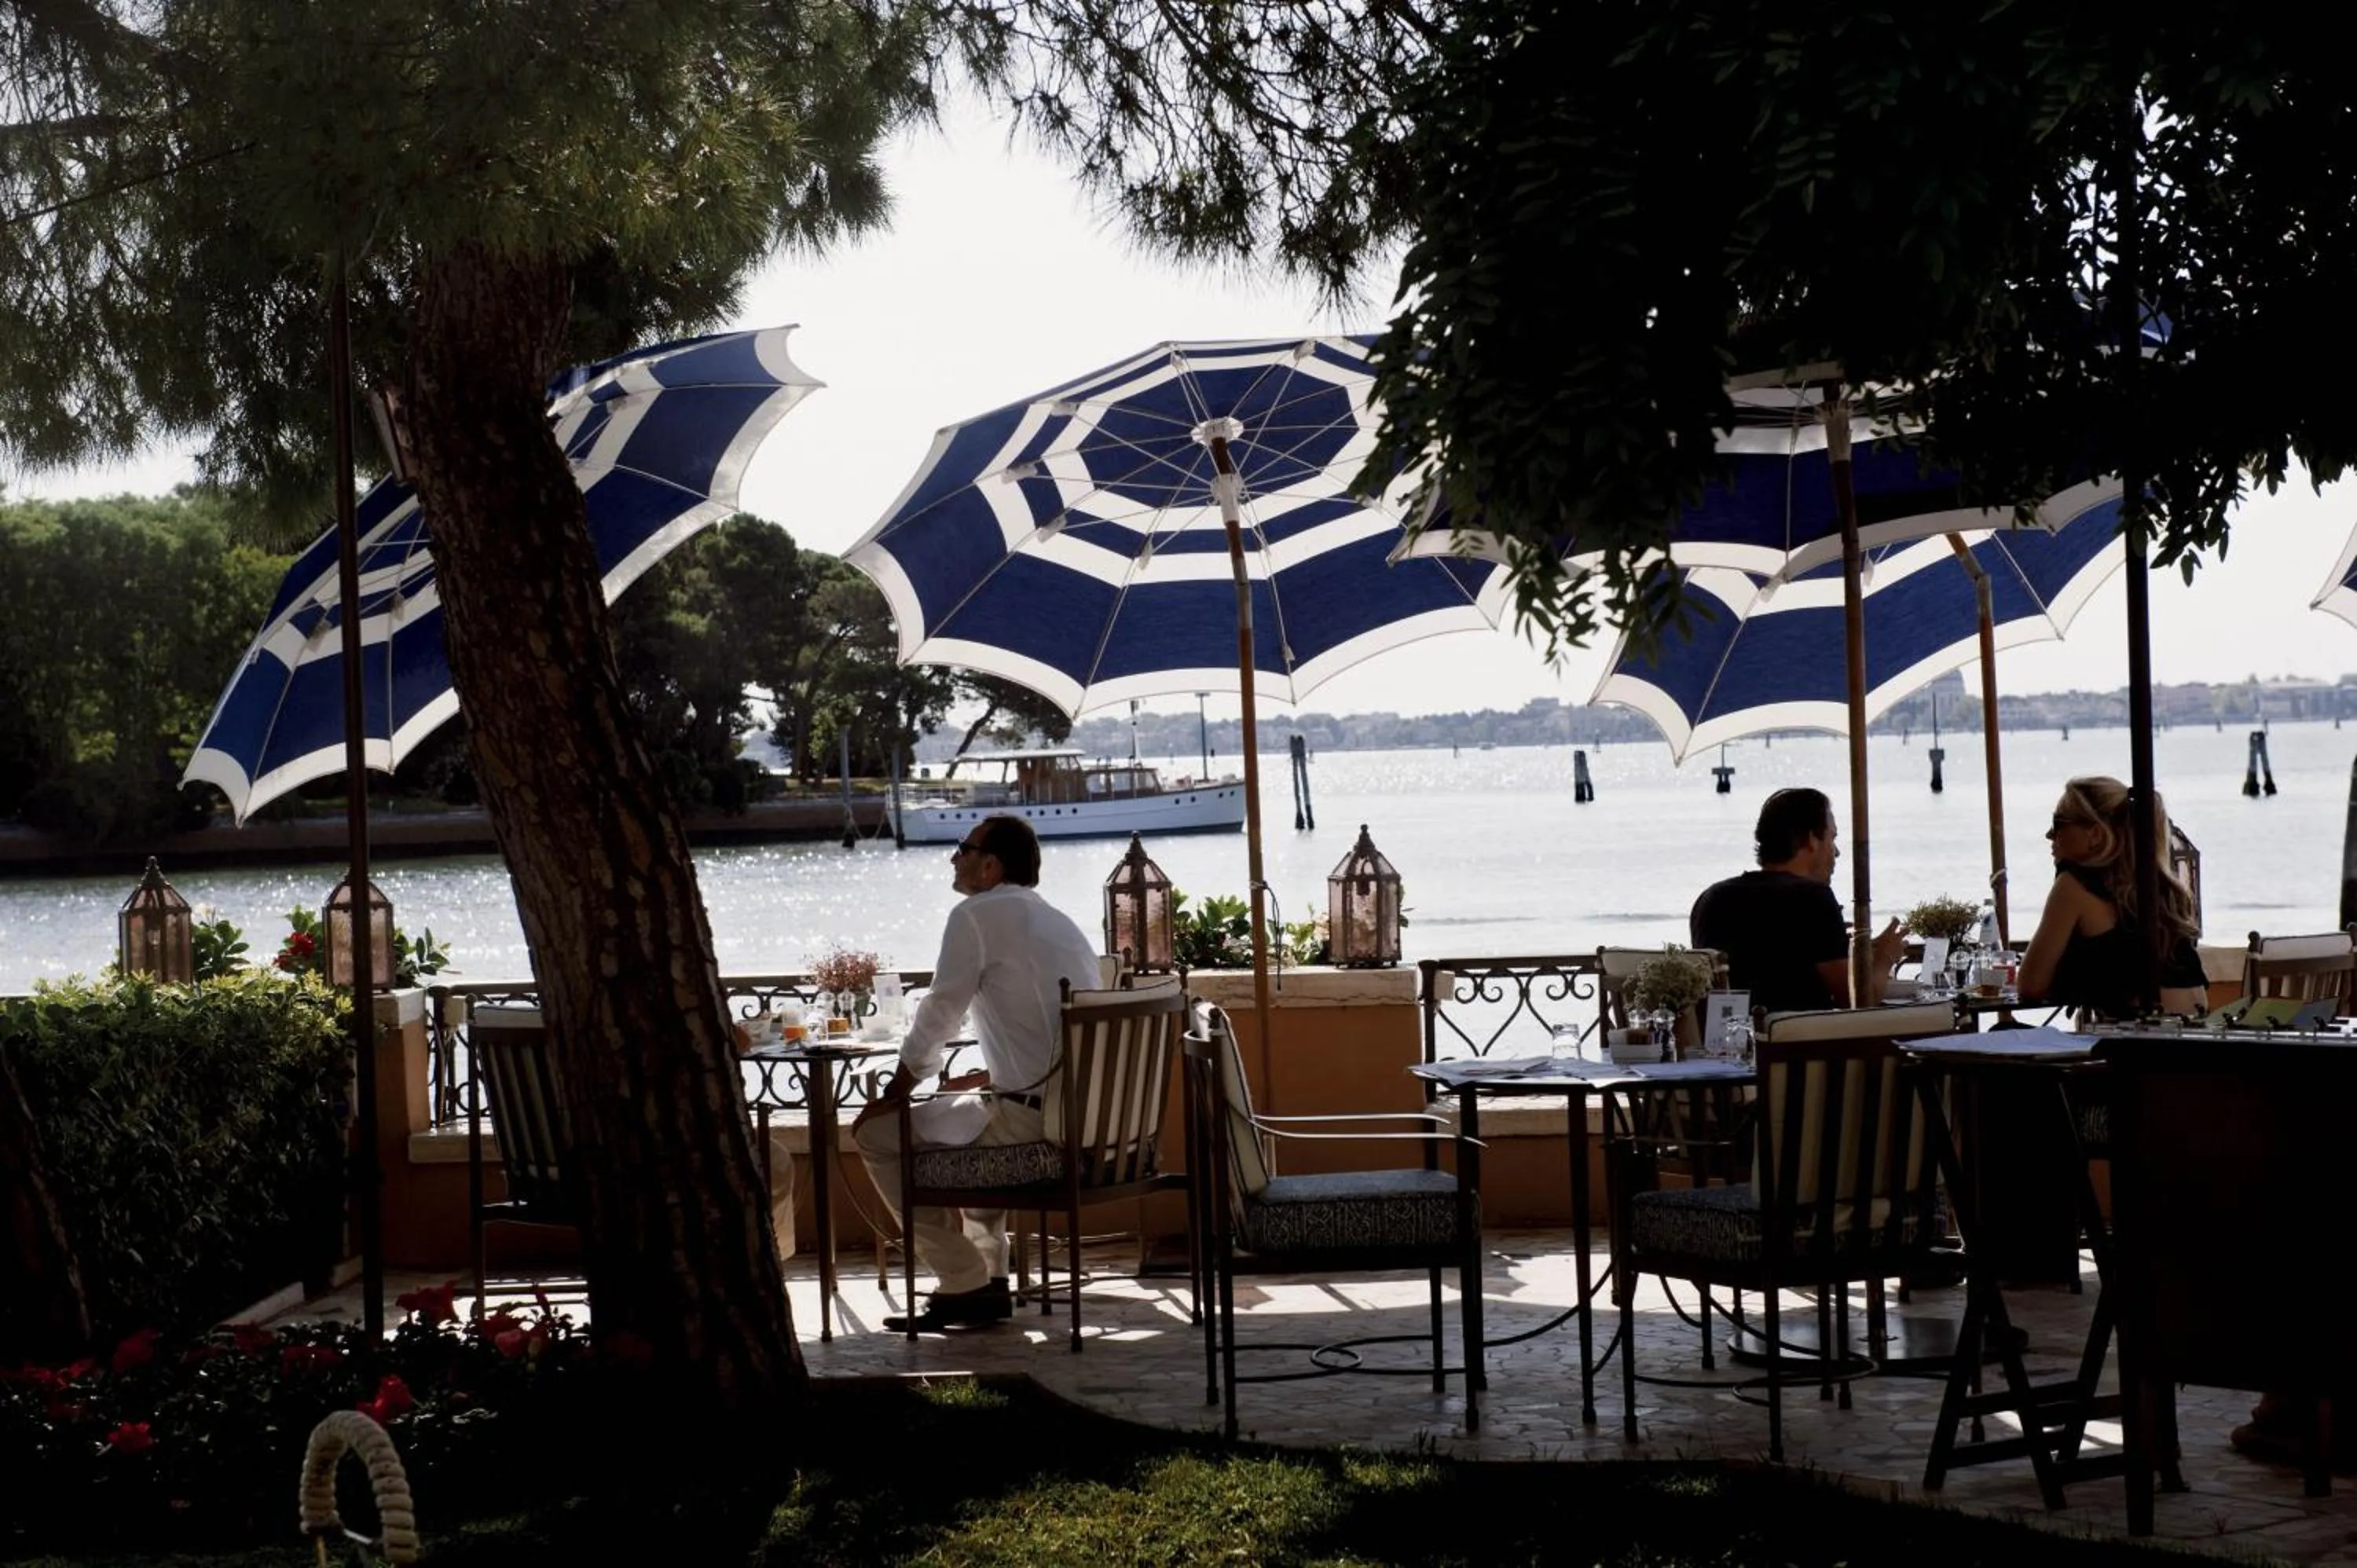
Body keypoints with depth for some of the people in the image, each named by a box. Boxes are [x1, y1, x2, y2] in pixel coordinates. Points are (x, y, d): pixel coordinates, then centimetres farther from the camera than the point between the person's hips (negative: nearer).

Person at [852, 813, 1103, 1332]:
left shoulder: (979, 916, -6)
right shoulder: (1059, 922, 19)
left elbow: (938, 1017, -4)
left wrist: (894, 1093, 8)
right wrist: (989, 1077, 27)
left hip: (1031, 1115, -9)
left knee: (877, 1133, 2)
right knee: (964, 1115, 35)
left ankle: (965, 1284, 3)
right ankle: (990, 1280, 28)